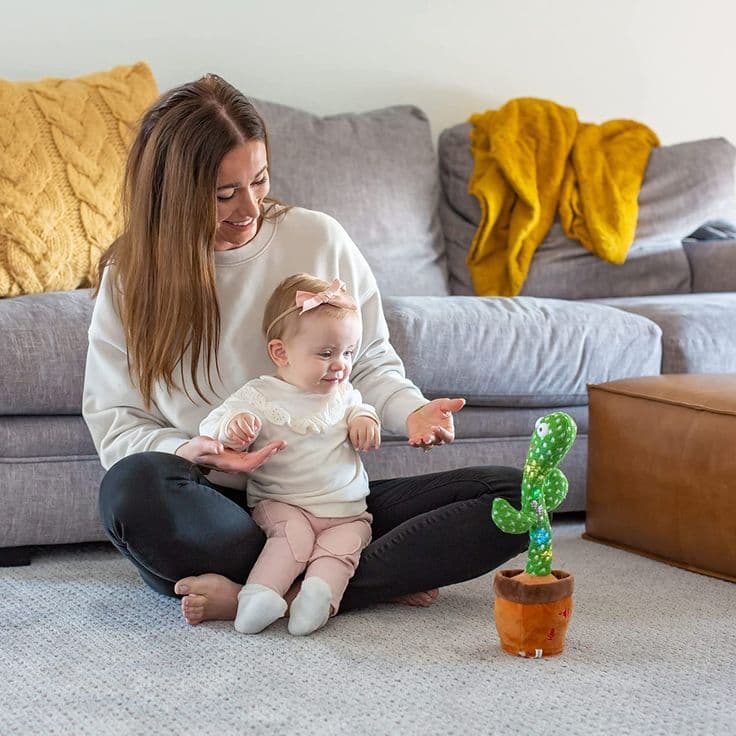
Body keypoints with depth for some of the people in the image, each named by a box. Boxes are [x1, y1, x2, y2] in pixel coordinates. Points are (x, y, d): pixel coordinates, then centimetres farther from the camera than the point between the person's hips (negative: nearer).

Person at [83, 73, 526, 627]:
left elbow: (369, 362, 12)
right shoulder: (130, 276, 2)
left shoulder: (318, 239, 3)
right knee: (134, 486, -37)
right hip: (218, 510, -2)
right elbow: (114, 422, 3)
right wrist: (188, 452, -19)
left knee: (516, 496, -16)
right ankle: (384, 577, -25)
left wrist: (411, 411, -10)